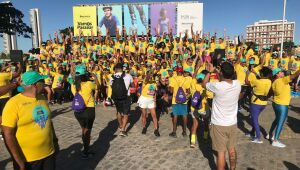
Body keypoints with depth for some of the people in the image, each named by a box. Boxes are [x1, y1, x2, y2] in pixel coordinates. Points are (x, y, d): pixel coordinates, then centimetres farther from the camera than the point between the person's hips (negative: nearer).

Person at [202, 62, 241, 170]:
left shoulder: (217, 86, -25)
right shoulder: (237, 84, -10)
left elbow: (204, 84, -4)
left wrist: (210, 71, 8)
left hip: (219, 125, -5)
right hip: (232, 123, 5)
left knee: (221, 152, 7)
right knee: (232, 149, 22)